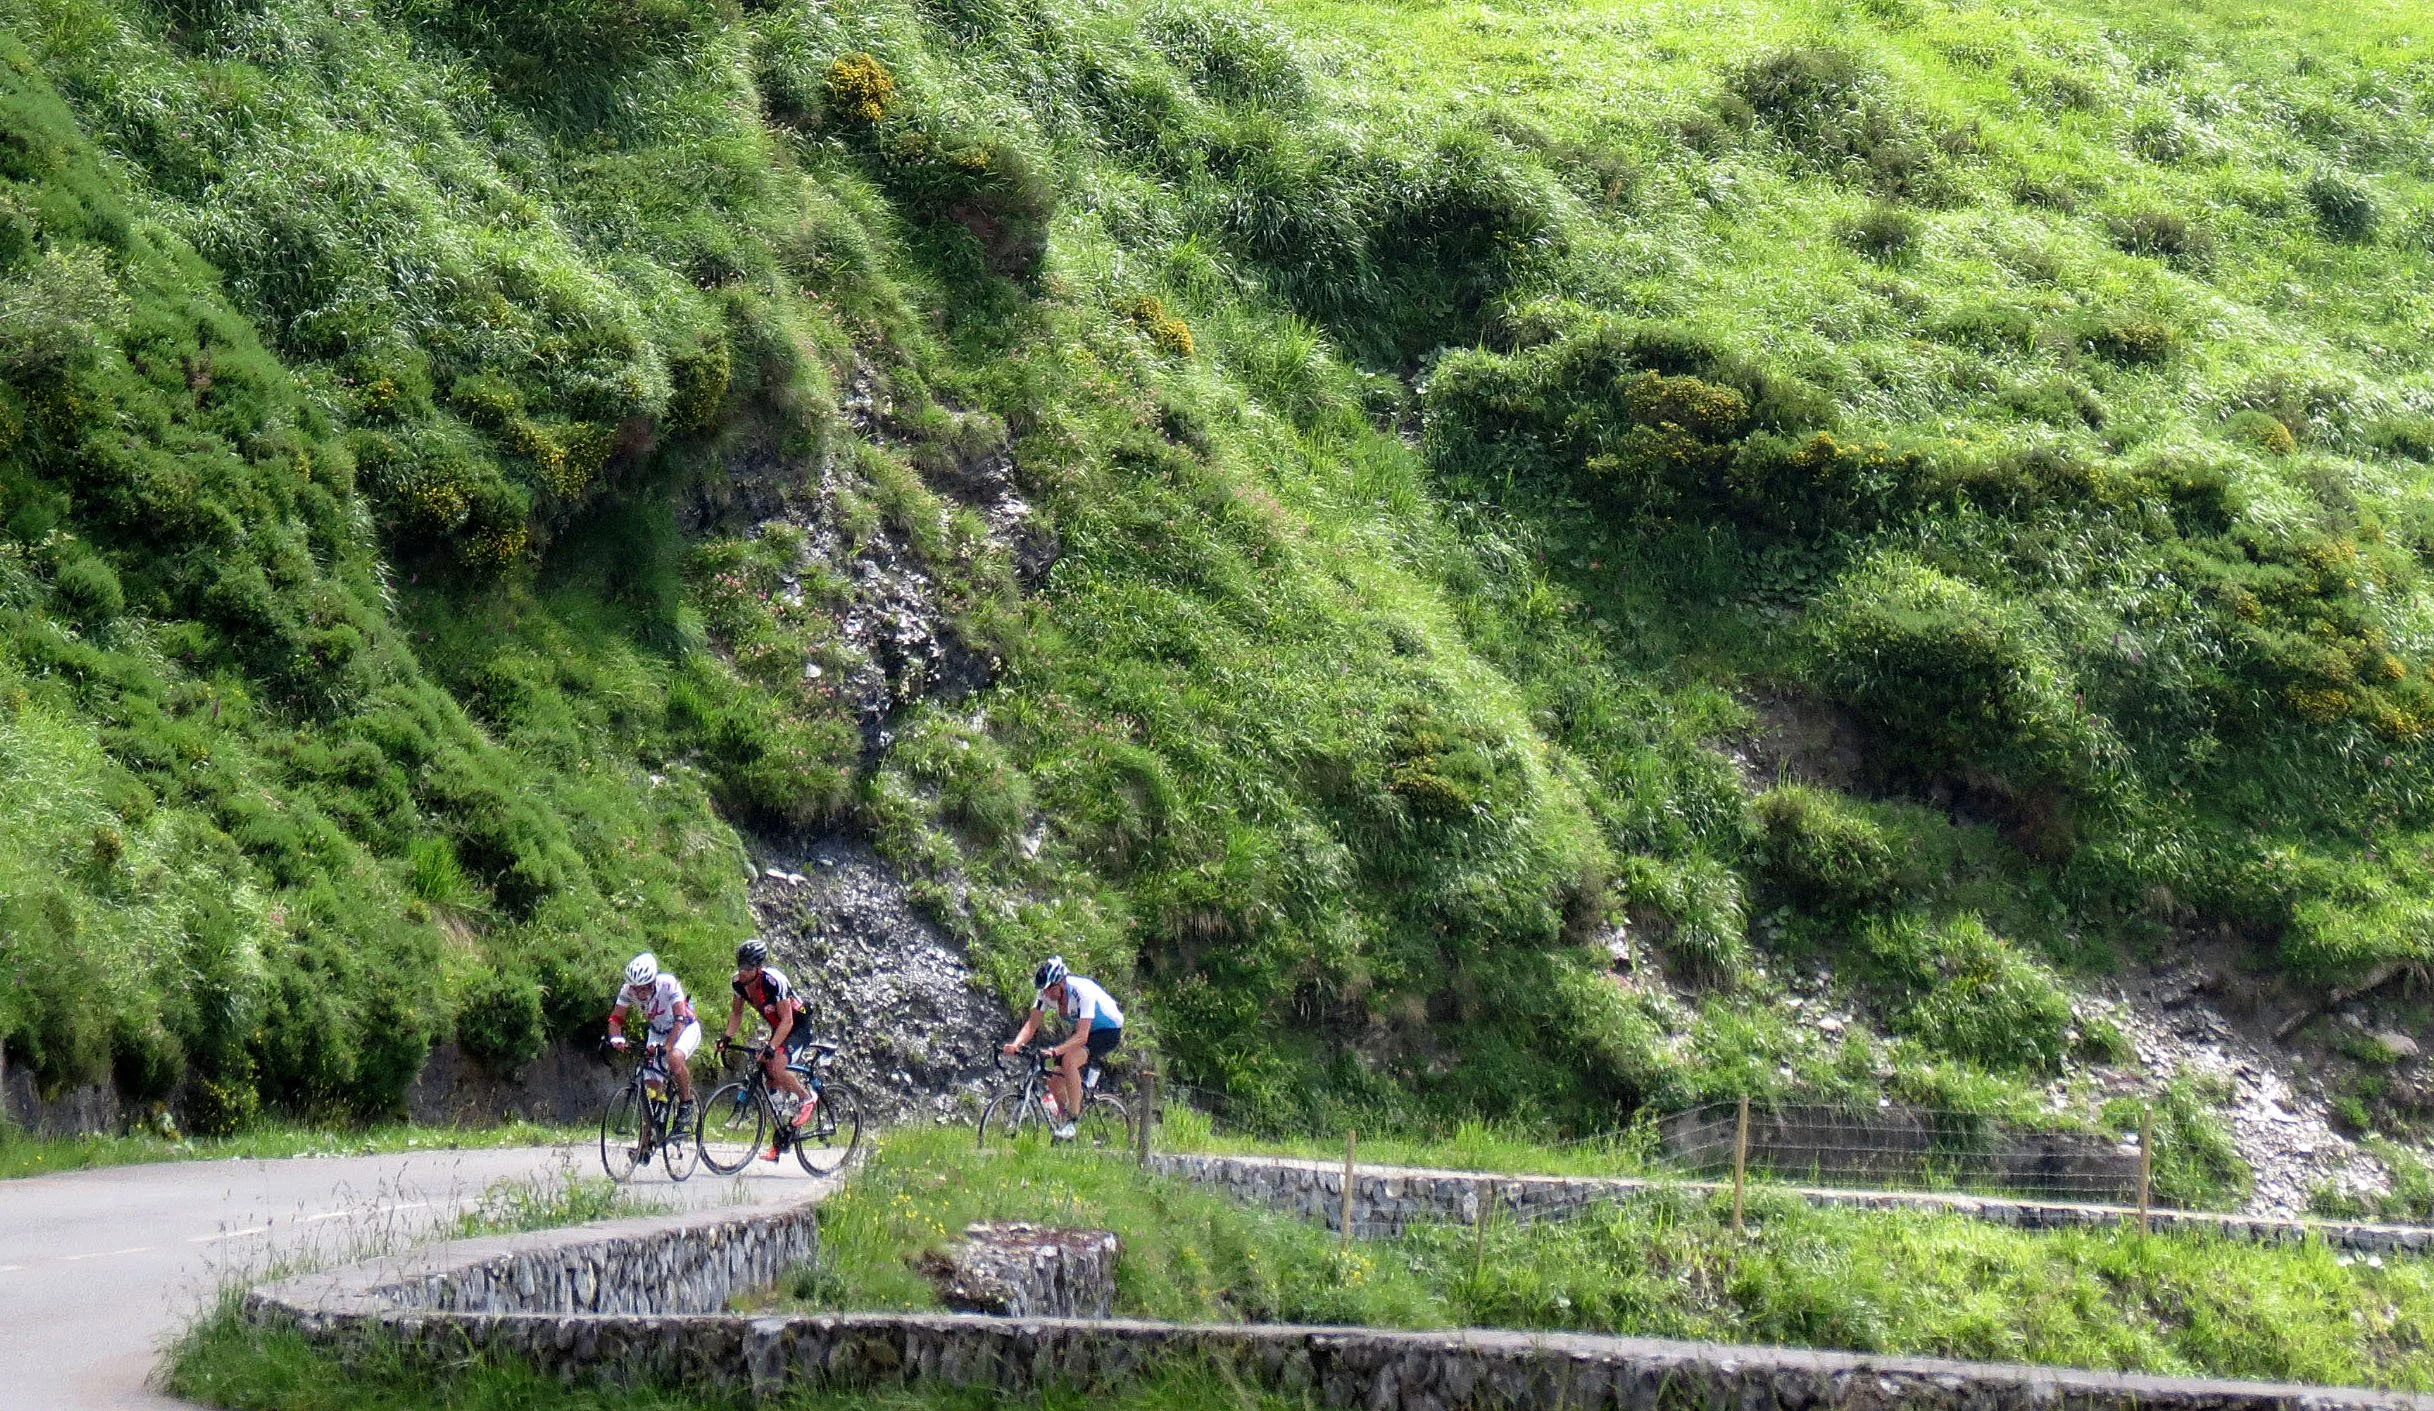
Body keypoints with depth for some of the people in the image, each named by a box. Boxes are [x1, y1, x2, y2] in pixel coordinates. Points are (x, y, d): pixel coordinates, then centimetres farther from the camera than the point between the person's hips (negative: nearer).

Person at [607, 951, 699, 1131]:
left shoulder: (669, 984, -33)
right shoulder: (628, 990, -21)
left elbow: (680, 1020, -38)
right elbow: (615, 1018, -20)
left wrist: (667, 1045, -52)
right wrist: (616, 1038, -41)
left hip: (685, 1029, -4)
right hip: (657, 1033, 4)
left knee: (675, 1058, -36)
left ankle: (686, 1104, -14)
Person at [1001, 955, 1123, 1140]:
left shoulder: (1082, 991, -34)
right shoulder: (1048, 992, -15)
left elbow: (1082, 1036, -40)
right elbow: (1032, 1024, -16)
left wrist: (1055, 1051, -53)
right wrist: (1016, 1044, -35)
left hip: (1109, 1030, -7)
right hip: (1083, 1030, 7)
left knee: (1068, 1059, -33)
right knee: (1054, 1082, -6)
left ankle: (1073, 1120, -25)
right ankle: (1063, 1121, 20)